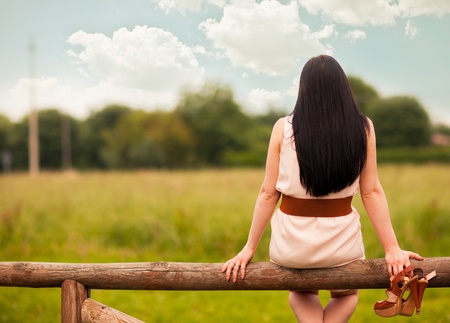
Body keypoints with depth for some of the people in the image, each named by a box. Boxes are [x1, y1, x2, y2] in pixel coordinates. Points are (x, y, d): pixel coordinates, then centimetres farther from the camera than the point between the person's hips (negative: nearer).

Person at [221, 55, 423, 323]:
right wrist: (392, 248, -1)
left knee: (300, 293, 34)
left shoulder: (284, 128, -9)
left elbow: (268, 194, -7)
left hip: (293, 239, 0)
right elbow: (372, 192, -8)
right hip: (341, 239, 0)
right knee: (347, 294, 33)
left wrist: (250, 248, 2)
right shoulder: (363, 127, -8)